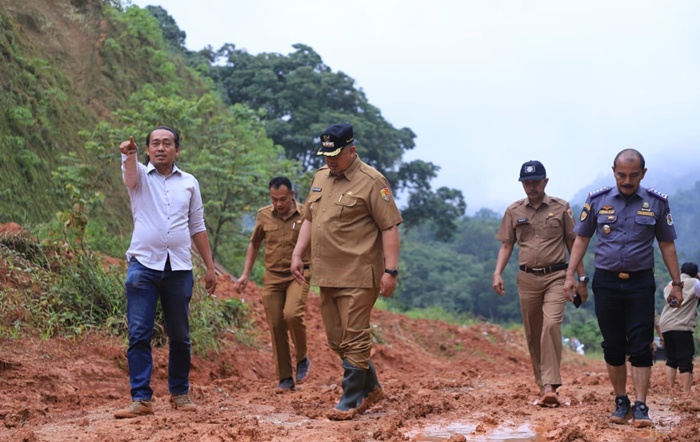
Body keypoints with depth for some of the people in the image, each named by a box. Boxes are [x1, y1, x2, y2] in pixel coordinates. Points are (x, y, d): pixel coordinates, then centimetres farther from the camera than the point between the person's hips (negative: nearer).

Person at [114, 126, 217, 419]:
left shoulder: (189, 183, 12)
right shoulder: (140, 177, 5)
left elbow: (197, 228, 15)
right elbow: (130, 169, -20)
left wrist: (210, 267, 11)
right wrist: (129, 154, -45)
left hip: (179, 268, 2)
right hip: (144, 265, -2)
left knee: (180, 336, 8)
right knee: (139, 334, -6)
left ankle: (180, 394, 19)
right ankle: (141, 399, -3)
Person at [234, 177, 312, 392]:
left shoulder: (306, 215, -6)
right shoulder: (264, 215, 4)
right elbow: (254, 244, 19)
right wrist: (245, 274, 14)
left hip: (298, 275, -3)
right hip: (272, 277, 4)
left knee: (292, 314, -26)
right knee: (276, 326, 2)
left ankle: (302, 358, -1)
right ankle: (285, 378, 11)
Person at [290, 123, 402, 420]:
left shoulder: (371, 181, -9)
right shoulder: (320, 178, 14)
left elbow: (389, 227, -12)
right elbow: (309, 219, 22)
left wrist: (390, 270, -17)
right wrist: (297, 254, 14)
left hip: (358, 276, -8)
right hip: (327, 274, 8)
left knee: (354, 341, -4)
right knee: (336, 340, 14)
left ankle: (351, 401, 6)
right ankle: (371, 388, 29)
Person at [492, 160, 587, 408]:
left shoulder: (561, 208, 5)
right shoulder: (513, 211, 10)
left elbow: (573, 243, 8)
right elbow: (506, 245, 11)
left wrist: (581, 278, 5)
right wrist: (498, 273, -4)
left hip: (555, 276, -3)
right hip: (527, 278, 3)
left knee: (551, 325, -20)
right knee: (532, 334, 5)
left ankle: (550, 387, -24)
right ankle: (543, 385, 16)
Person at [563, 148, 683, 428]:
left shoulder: (656, 203, 3)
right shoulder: (597, 200, 4)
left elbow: (667, 245, 8)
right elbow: (581, 239, 9)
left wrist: (676, 284, 5)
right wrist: (570, 274, 1)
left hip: (640, 283, -1)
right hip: (606, 282, 1)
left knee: (641, 346, -5)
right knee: (613, 347, 6)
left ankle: (640, 406, -5)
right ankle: (621, 402, 16)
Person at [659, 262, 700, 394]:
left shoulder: (671, 284, 19)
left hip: (665, 326, 6)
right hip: (682, 327, -6)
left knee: (671, 359, 16)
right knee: (685, 362, -6)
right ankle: (686, 392, -11)